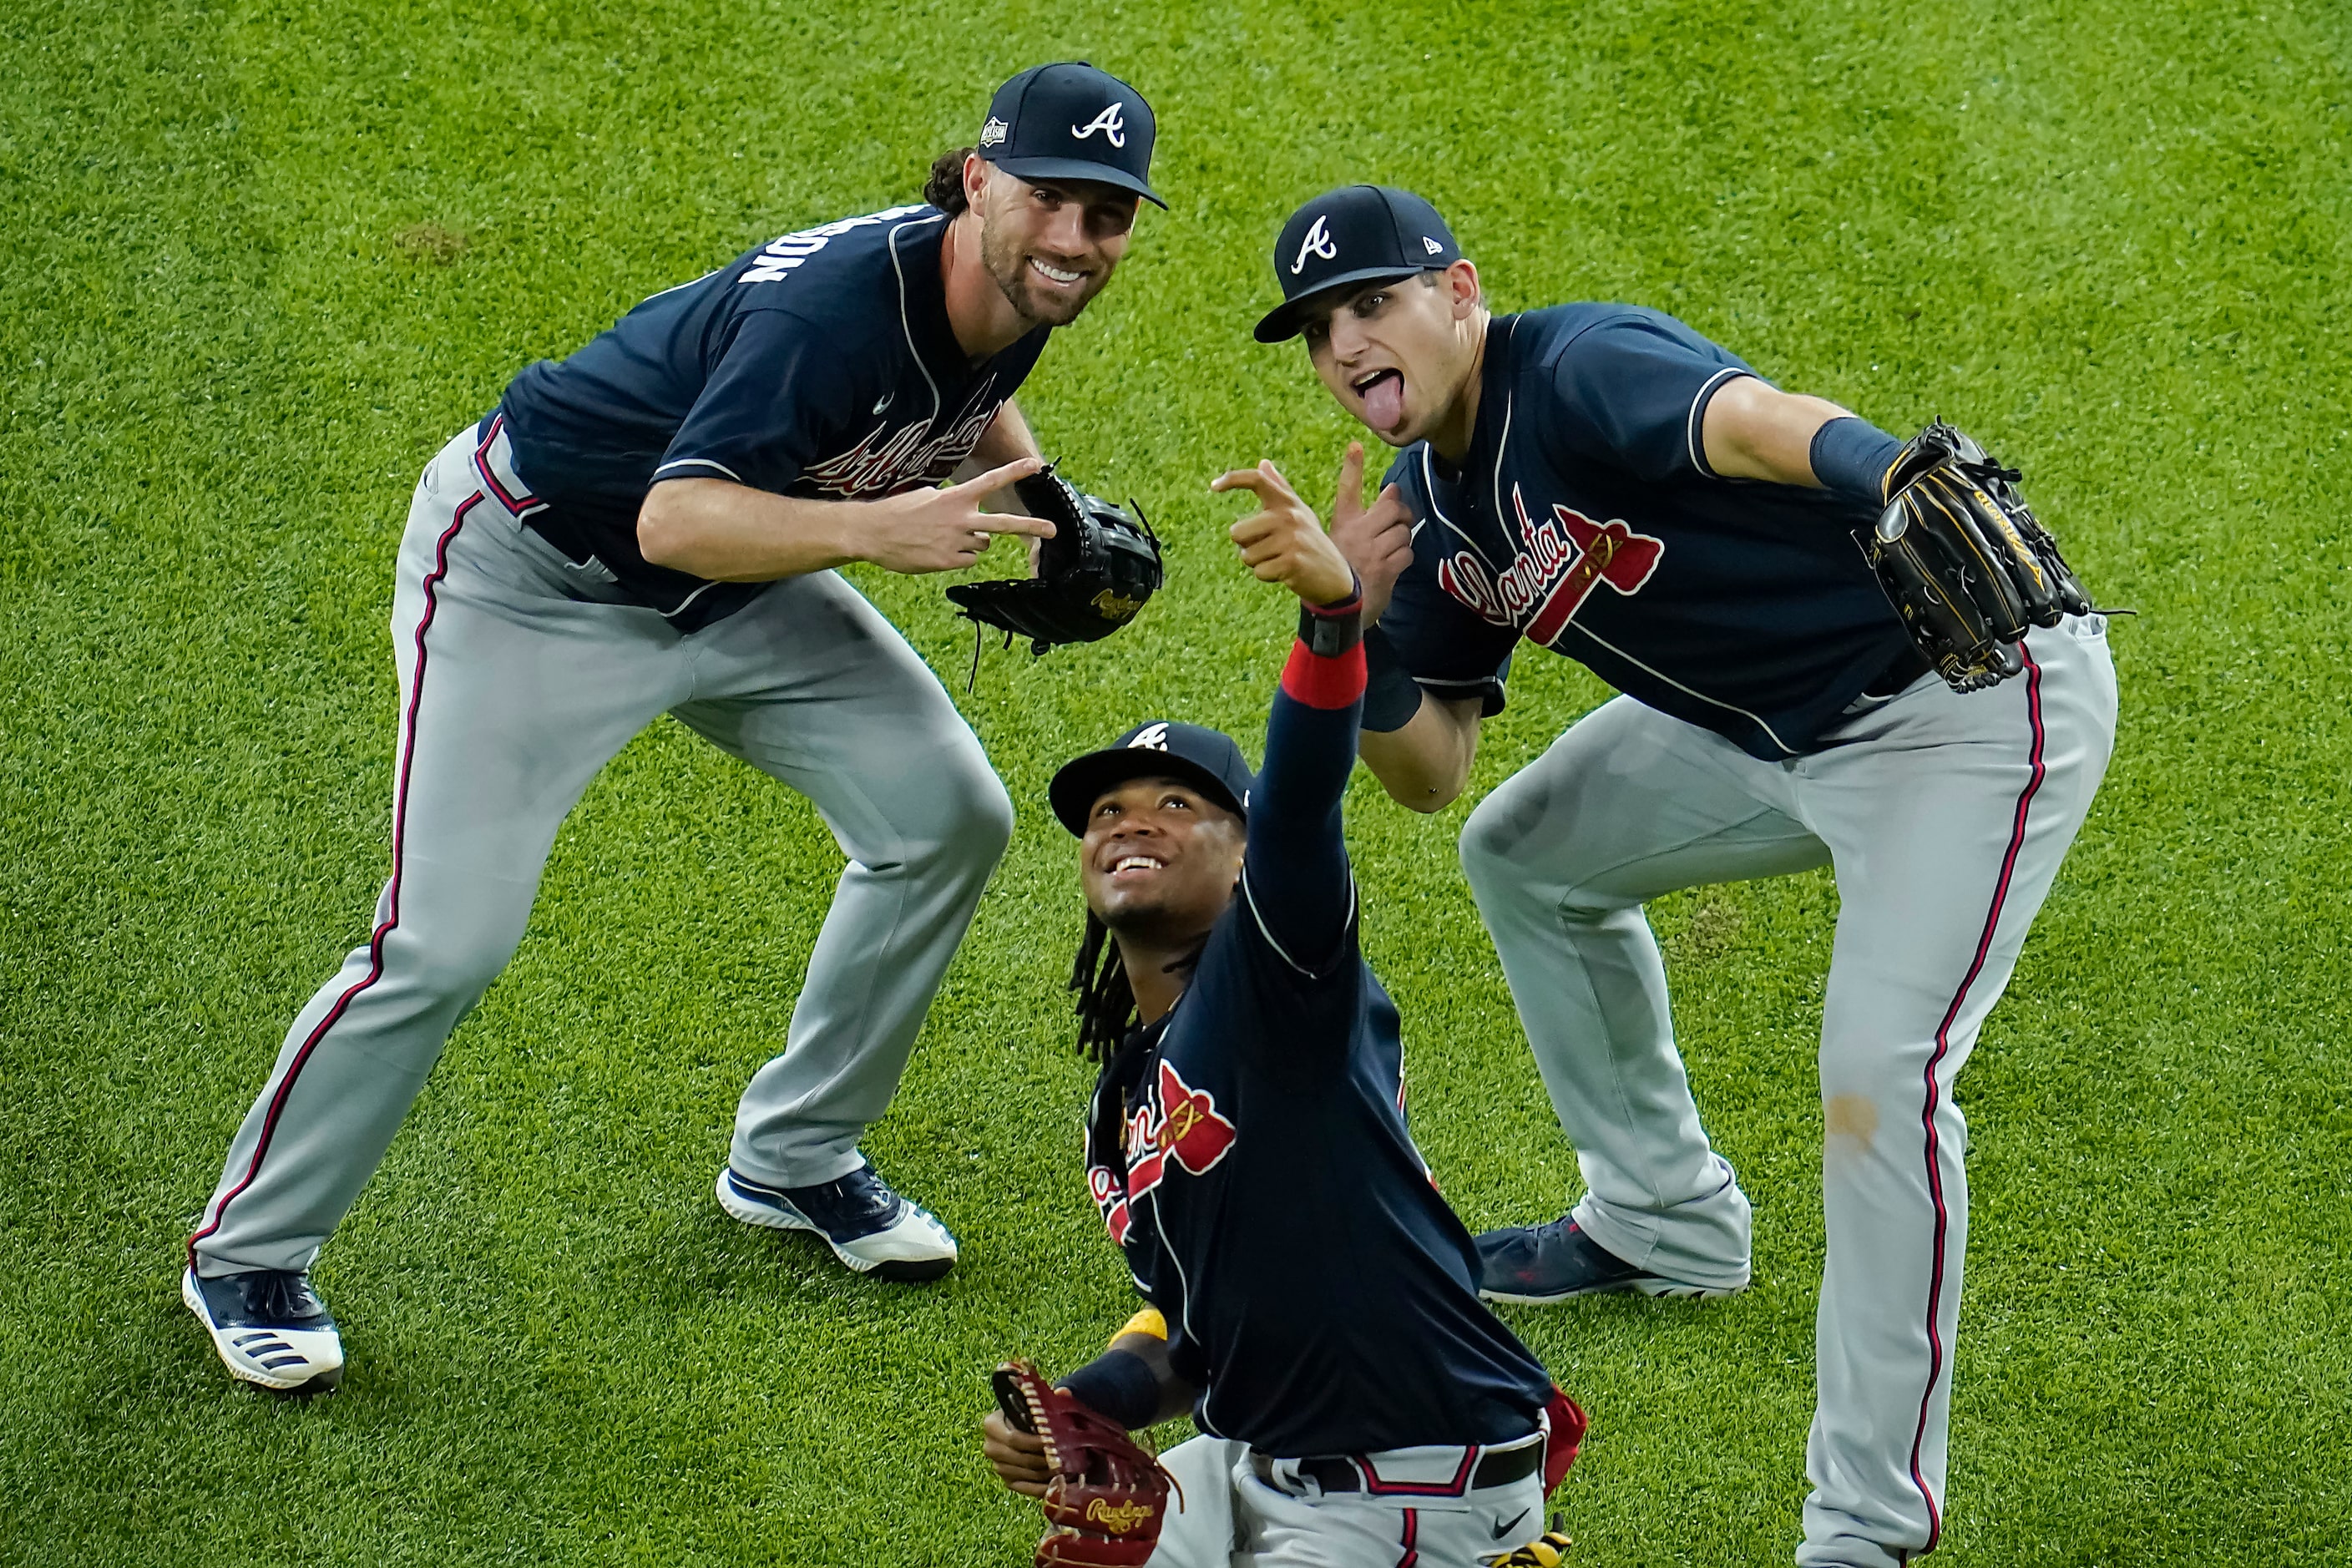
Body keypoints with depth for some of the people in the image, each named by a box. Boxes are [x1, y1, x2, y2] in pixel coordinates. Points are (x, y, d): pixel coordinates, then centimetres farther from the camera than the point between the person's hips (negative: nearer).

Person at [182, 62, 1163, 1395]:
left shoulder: (1012, 293, -9)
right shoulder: (841, 301, -35)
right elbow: (676, 518, -43)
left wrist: (1049, 513, -1)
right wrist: (870, 528, -55)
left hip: (739, 586, 8)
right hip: (530, 570, -8)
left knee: (948, 819, 3)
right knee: (447, 942, -13)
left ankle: (793, 1159, 22)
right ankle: (248, 1254, 6)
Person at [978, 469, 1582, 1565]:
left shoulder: (1272, 970, -12)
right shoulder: (1122, 1102, 14)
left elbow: (1303, 800, -33)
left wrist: (1333, 611, -52)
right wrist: (1067, 1415, -1)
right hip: (1257, 1467, 9)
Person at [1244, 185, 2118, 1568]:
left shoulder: (1579, 368, -22)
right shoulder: (1434, 513, 6)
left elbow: (1754, 419, -45)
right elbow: (1429, 770, 10)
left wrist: (1894, 482, -67)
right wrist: (1355, 630, -10)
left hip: (1972, 697, -10)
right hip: (1778, 737, 10)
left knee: (1880, 1073, -23)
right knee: (1528, 855, 21)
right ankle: (1666, 1225, 36)